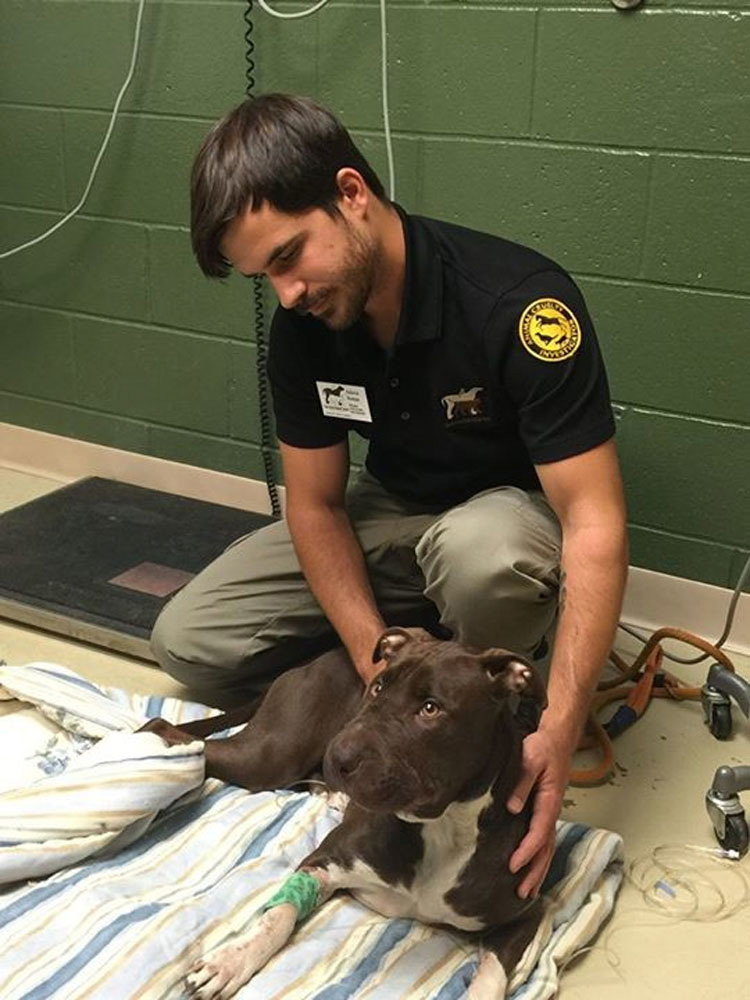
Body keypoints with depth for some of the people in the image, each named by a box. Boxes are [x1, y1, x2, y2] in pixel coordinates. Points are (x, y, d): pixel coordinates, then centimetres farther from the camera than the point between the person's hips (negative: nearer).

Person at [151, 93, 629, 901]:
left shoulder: (521, 304, -31)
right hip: (390, 512, 5)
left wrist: (559, 730, -42)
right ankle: (424, 627, 5)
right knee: (187, 641, -7)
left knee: (482, 552, -42)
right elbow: (316, 504, -7)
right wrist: (378, 658, -23)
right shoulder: (301, 326, -13)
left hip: (514, 508, -4)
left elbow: (594, 520, -33)